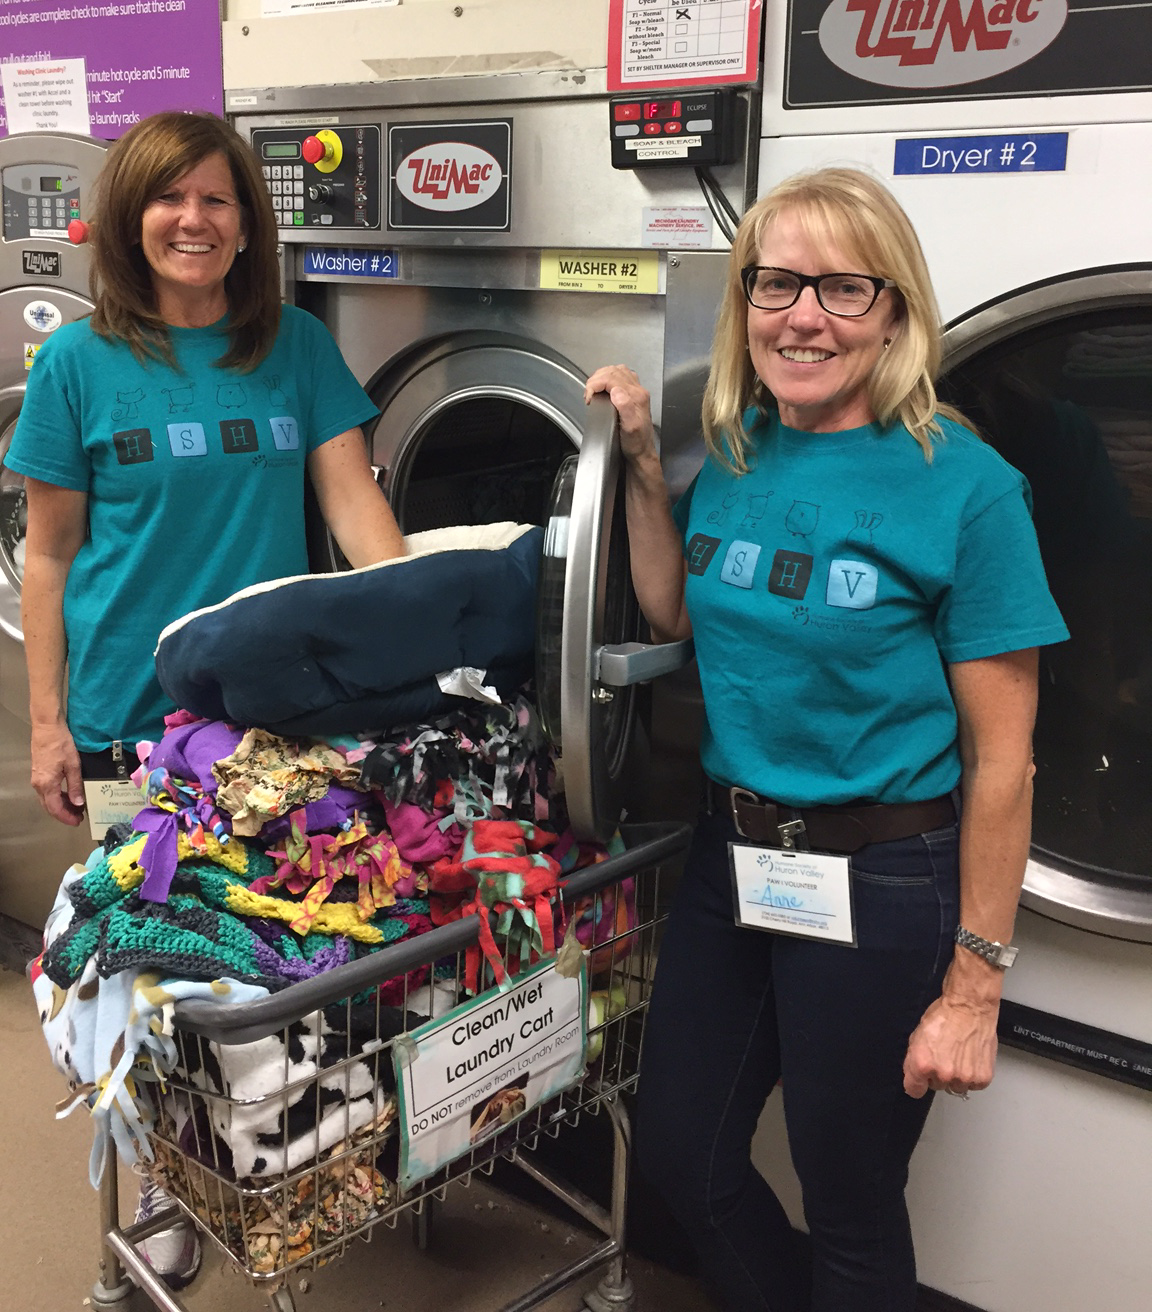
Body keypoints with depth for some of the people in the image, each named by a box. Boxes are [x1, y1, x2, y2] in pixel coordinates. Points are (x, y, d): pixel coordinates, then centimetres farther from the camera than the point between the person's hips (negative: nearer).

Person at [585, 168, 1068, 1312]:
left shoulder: (961, 487, -16)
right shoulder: (735, 450, 1)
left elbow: (999, 761, -14)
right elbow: (675, 618, 14)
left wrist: (973, 985, -13)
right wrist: (641, 464, 2)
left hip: (881, 877, -6)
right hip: (732, 848, 6)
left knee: (849, 1207, 14)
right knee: (681, 1155, 20)